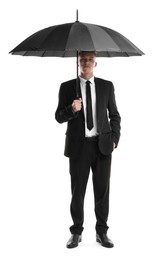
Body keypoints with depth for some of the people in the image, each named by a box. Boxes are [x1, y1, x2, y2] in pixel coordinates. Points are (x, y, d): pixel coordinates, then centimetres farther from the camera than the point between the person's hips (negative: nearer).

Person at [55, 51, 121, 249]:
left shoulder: (107, 86, 6)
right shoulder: (67, 87, 2)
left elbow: (114, 115, 10)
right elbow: (59, 117, 0)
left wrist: (114, 139, 0)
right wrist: (72, 110, -20)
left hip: (102, 145, 1)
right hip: (78, 145, -1)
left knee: (102, 190, 7)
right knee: (77, 191, 6)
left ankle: (102, 232, 21)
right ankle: (76, 232, 21)